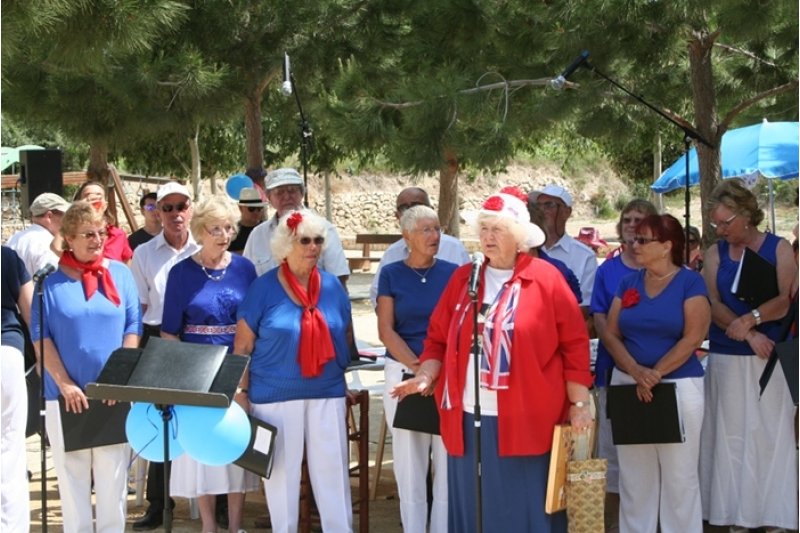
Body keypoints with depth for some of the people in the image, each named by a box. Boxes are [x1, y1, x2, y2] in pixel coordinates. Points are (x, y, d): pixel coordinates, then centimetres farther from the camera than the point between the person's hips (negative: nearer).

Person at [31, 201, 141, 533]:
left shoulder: (120, 273, 5)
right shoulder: (51, 279, 0)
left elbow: (132, 327, 4)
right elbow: (40, 335, -4)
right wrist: (65, 384, -12)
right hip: (66, 394, -1)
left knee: (113, 475, 5)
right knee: (72, 474, 5)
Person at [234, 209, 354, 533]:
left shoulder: (332, 286, 5)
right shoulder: (264, 287, -5)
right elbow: (242, 346, -2)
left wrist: (350, 378, 14)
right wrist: (241, 391, -6)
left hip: (327, 392, 3)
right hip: (275, 395, -2)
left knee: (333, 469, 4)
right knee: (280, 470, 7)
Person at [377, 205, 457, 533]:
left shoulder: (453, 273, 4)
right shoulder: (391, 274, 2)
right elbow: (386, 330, -2)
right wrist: (417, 366, -15)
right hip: (404, 374, 0)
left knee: (449, 462, 2)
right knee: (409, 463, 5)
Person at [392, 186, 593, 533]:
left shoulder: (546, 278, -2)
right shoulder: (462, 279, 10)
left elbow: (574, 345, -3)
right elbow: (439, 339, 13)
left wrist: (579, 404, -5)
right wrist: (426, 376, -3)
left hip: (525, 421, -4)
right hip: (468, 420, 4)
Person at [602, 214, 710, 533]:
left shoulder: (690, 282, -3)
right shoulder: (628, 283, 8)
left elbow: (693, 337, -11)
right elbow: (610, 334, 3)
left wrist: (656, 373, -16)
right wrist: (636, 371, -13)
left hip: (679, 385, -4)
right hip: (627, 384, 4)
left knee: (679, 474, 1)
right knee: (634, 474, 8)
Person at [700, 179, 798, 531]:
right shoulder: (715, 253, 8)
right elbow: (713, 304, -1)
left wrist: (750, 318, -23)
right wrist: (750, 335, -14)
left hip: (770, 360, -2)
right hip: (726, 359, 2)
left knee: (771, 435, -2)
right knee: (730, 436, 2)